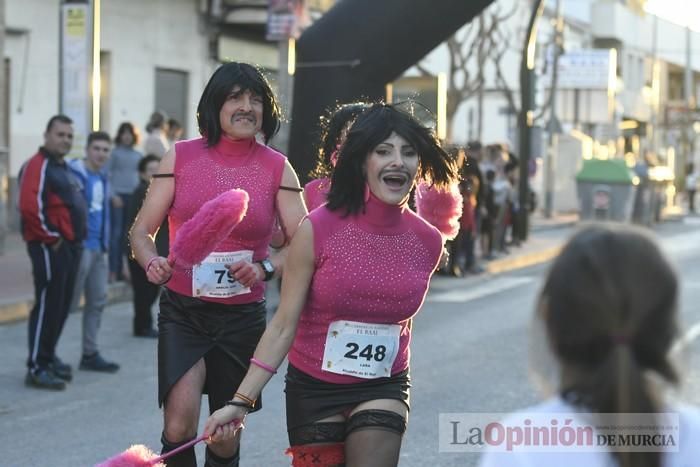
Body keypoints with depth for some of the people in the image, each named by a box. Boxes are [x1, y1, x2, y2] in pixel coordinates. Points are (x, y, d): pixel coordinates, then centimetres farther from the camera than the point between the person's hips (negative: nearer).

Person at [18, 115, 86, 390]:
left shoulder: (64, 168, 19)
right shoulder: (37, 166, -13)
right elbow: (29, 207, -24)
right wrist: (50, 237, -17)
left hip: (70, 247, 10)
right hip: (50, 248, -10)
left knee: (62, 306, 15)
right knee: (47, 306, -8)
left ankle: (48, 357, 26)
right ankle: (37, 368, -5)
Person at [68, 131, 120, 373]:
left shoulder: (103, 178, 15)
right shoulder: (73, 174, -13)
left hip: (98, 248, 9)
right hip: (79, 246, -9)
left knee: (98, 301, 11)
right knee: (68, 302, -5)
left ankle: (90, 354, 18)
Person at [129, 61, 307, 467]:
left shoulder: (277, 168, 1)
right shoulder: (181, 157, 0)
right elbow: (143, 231, 2)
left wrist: (266, 268, -20)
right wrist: (152, 263, -19)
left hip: (242, 316, 1)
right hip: (182, 311, -1)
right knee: (180, 426, -20)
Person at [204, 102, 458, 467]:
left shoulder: (428, 242, -5)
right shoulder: (317, 230, -15)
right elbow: (284, 326, -12)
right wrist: (241, 401, -18)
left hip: (382, 390, 1)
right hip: (313, 389, -1)